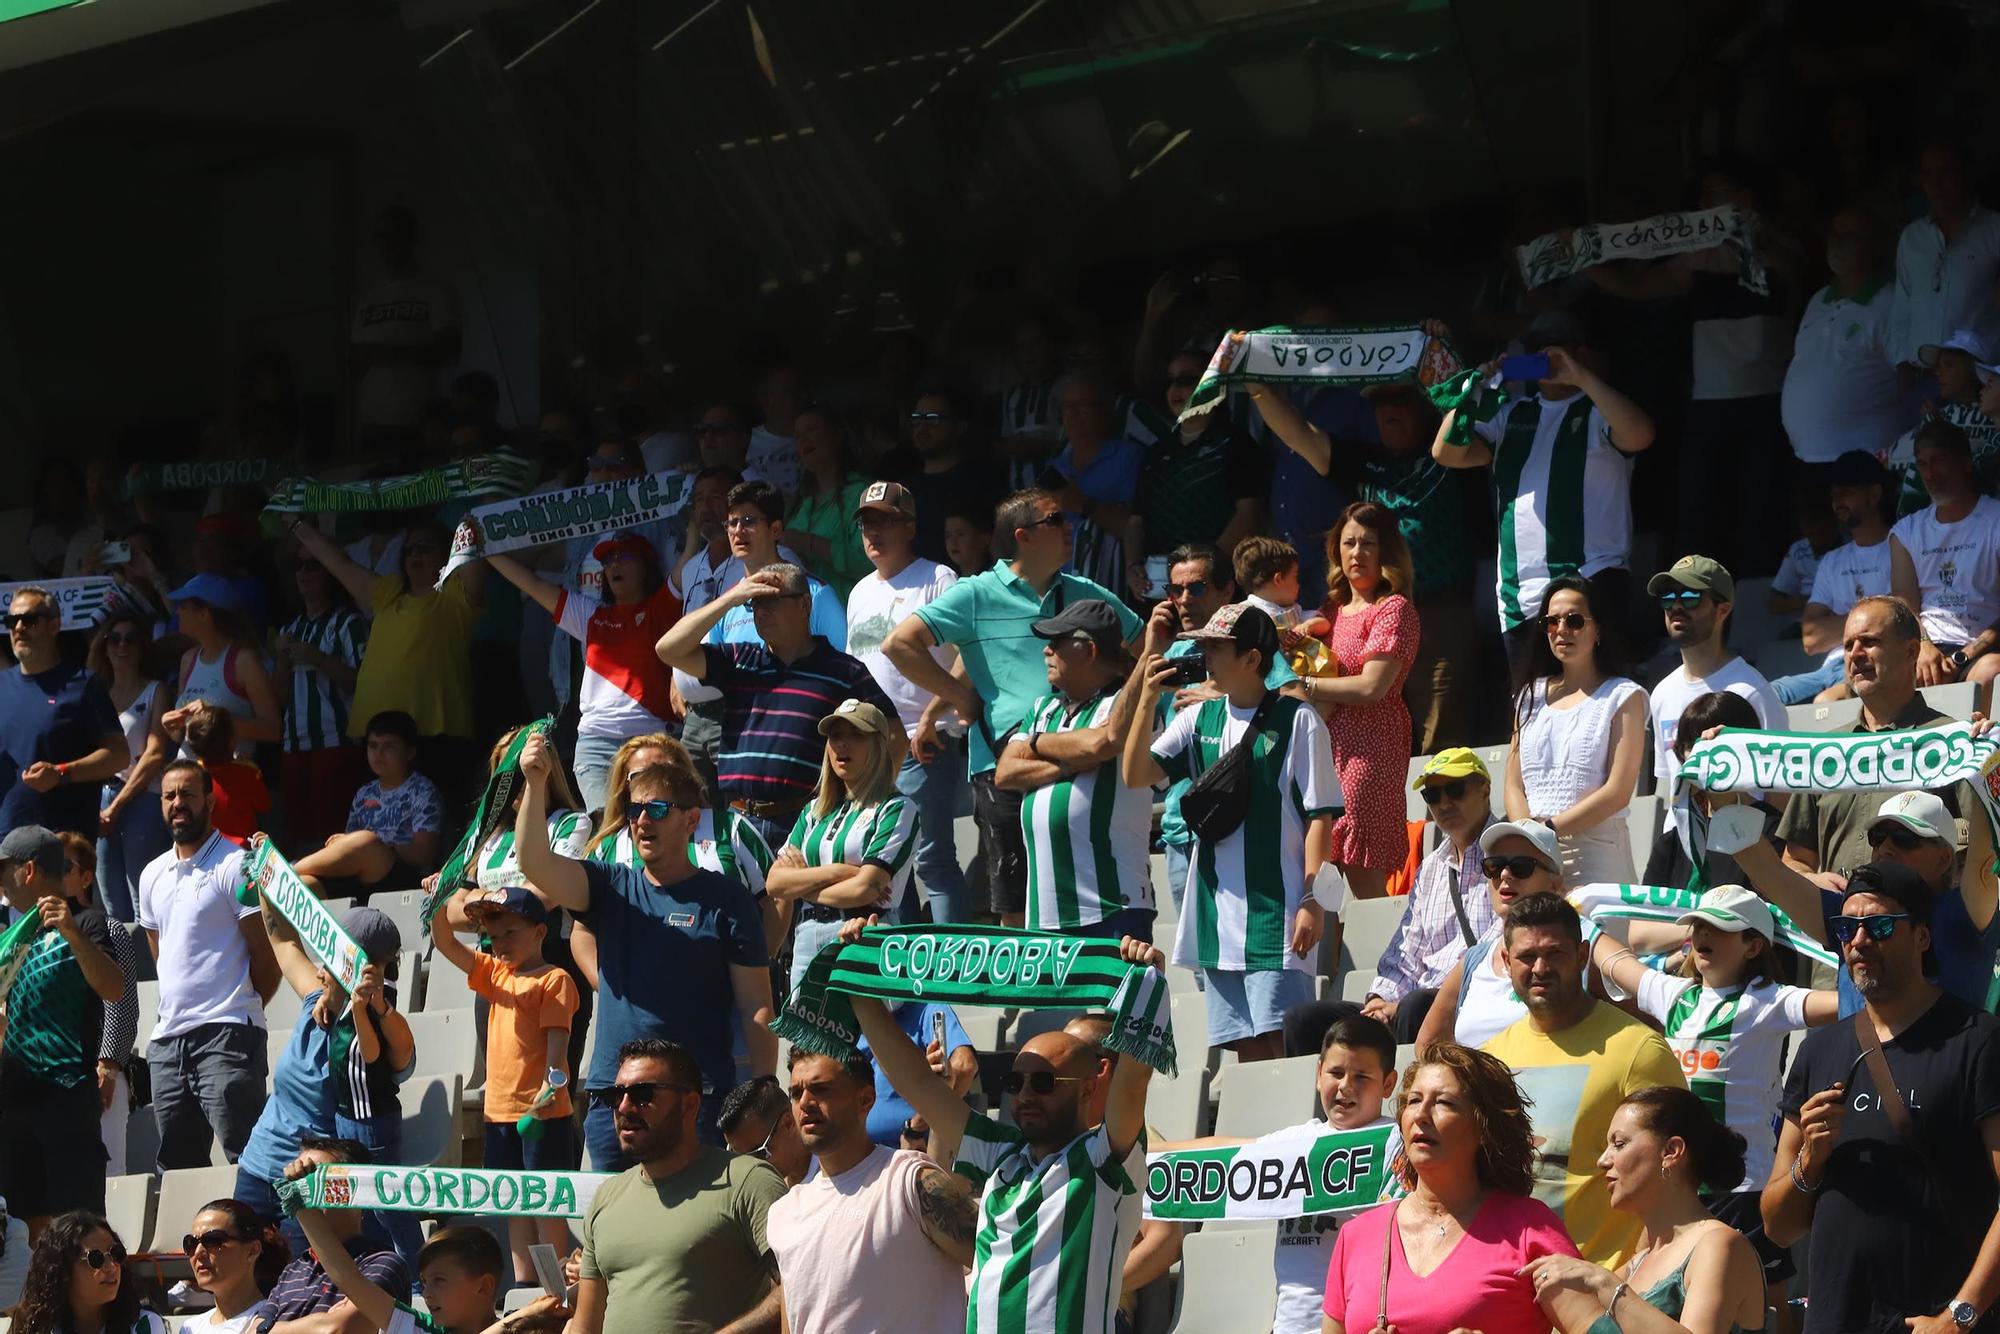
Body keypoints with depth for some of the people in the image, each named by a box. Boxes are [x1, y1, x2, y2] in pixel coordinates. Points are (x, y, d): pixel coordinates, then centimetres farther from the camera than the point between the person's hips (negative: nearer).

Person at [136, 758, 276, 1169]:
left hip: (226, 1035, -8)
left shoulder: (234, 865, -4)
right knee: (177, 1165, 10)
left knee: (244, 1157, -15)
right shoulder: (154, 875, 18)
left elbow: (267, 958, -4)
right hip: (167, 1039, 8)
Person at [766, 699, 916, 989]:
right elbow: (774, 883, 10)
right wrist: (837, 872, -5)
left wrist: (802, 886, 5)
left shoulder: (896, 809, 1)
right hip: (806, 941, 6)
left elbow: (865, 889, -10)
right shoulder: (815, 811, 20)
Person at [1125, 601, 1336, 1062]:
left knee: (1282, 1041, -11)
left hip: (1276, 912, -5)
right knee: (1246, 1048, 6)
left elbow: (1319, 815, -5)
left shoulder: (1297, 721, -4)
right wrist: (1148, 699, -6)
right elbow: (1135, 774, 6)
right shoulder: (1199, 720, 12)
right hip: (1218, 914, 6)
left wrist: (1312, 900, -11)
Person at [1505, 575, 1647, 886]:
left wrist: (1550, 828, -13)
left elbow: (1618, 791, -7)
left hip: (1595, 852, -4)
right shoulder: (1532, 694, 17)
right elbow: (1514, 784, 11)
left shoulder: (1624, 696, 3)